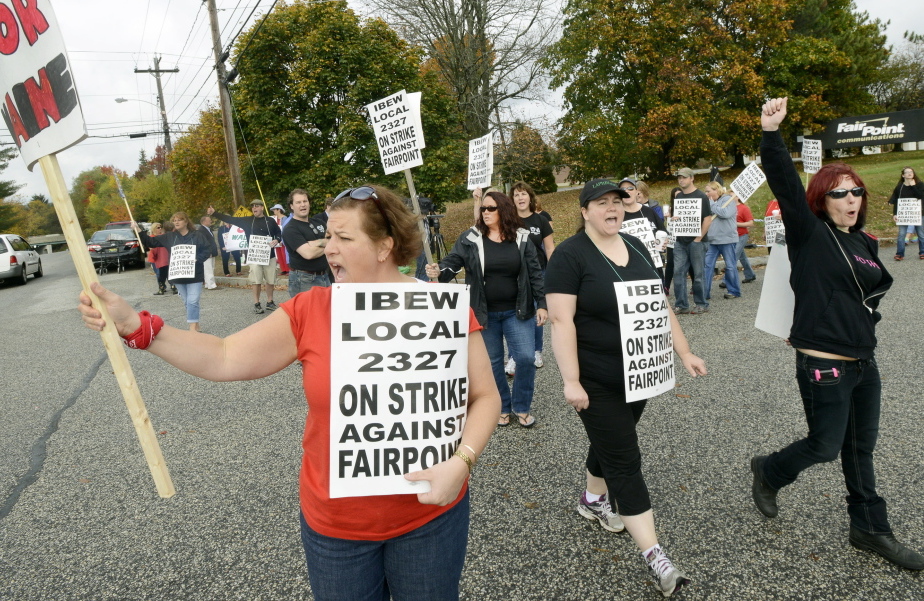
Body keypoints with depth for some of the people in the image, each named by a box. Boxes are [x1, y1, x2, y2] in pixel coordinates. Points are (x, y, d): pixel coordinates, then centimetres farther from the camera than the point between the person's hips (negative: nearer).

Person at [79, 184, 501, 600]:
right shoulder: (309, 311, -7)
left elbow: (484, 397, -7)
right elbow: (223, 359, -8)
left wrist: (461, 461, -22)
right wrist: (134, 325, -16)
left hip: (429, 516, -1)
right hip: (333, 521, 2)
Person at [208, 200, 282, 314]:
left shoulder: (270, 221, 4)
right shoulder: (248, 221, 6)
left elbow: (279, 233, 11)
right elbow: (230, 219, 4)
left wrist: (276, 240, -11)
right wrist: (214, 213, -4)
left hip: (269, 255, 0)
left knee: (270, 281, 5)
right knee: (256, 281, -1)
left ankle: (270, 302, 19)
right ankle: (256, 304, 8)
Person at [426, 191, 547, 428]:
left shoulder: (522, 239, 0)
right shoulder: (470, 239, -3)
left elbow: (534, 273, 2)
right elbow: (452, 262, -10)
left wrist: (541, 304, -1)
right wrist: (439, 271, -33)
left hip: (516, 311, 0)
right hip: (484, 313, 0)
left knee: (526, 358, -2)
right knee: (492, 362, 10)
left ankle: (522, 407, 19)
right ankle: (502, 407, 28)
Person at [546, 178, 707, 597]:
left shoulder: (636, 247, 7)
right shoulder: (570, 255, -15)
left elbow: (659, 303, 12)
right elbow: (561, 320, -20)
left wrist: (684, 352, 9)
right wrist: (571, 381, -23)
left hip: (638, 374, 7)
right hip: (597, 380, -7)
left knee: (612, 442, 22)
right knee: (624, 460, -2)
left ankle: (593, 500, 47)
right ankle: (654, 557, 5)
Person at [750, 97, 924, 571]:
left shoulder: (865, 243, 11)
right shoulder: (809, 234, -10)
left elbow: (880, 283, 26)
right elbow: (785, 185, -24)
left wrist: (867, 304, 6)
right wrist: (771, 133, -33)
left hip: (864, 362, 7)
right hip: (824, 366, -7)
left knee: (861, 450, 17)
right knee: (825, 447, 2)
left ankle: (870, 529, 32)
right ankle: (769, 472, 31)